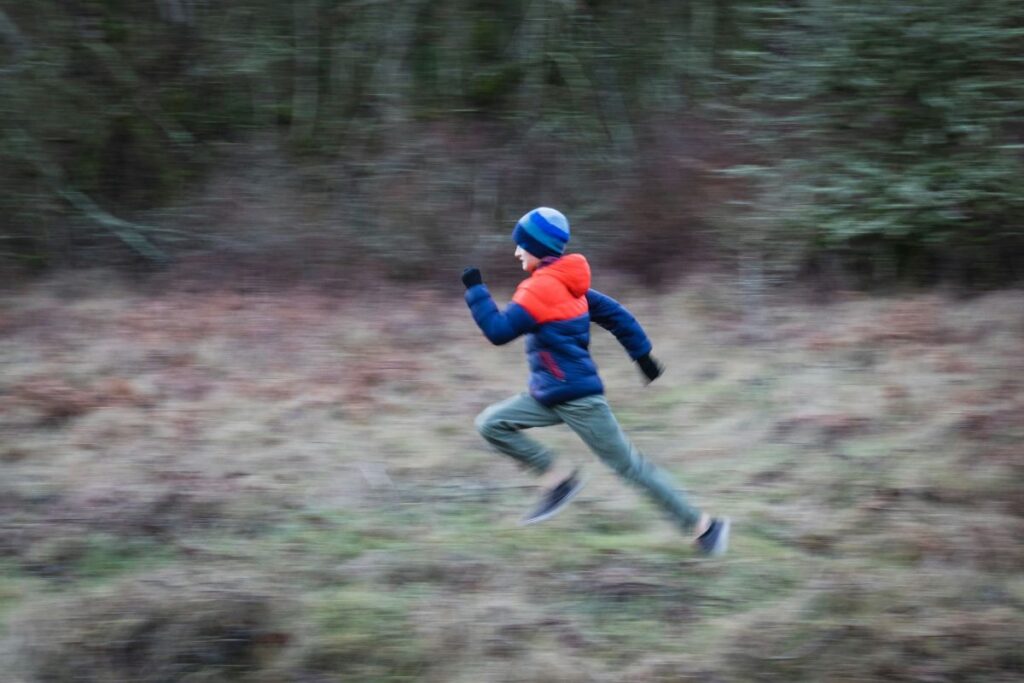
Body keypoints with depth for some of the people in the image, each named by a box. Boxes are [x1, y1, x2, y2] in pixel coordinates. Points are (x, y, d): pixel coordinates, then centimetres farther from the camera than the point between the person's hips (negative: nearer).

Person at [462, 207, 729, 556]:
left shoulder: (540, 288, -19)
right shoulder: (565, 282, 11)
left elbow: (498, 330, -22)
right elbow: (614, 313, 14)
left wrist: (475, 290, -13)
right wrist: (642, 353, 17)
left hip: (576, 398, -10)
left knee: (628, 464, -1)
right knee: (490, 424, 3)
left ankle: (702, 525, 8)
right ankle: (556, 478, 6)